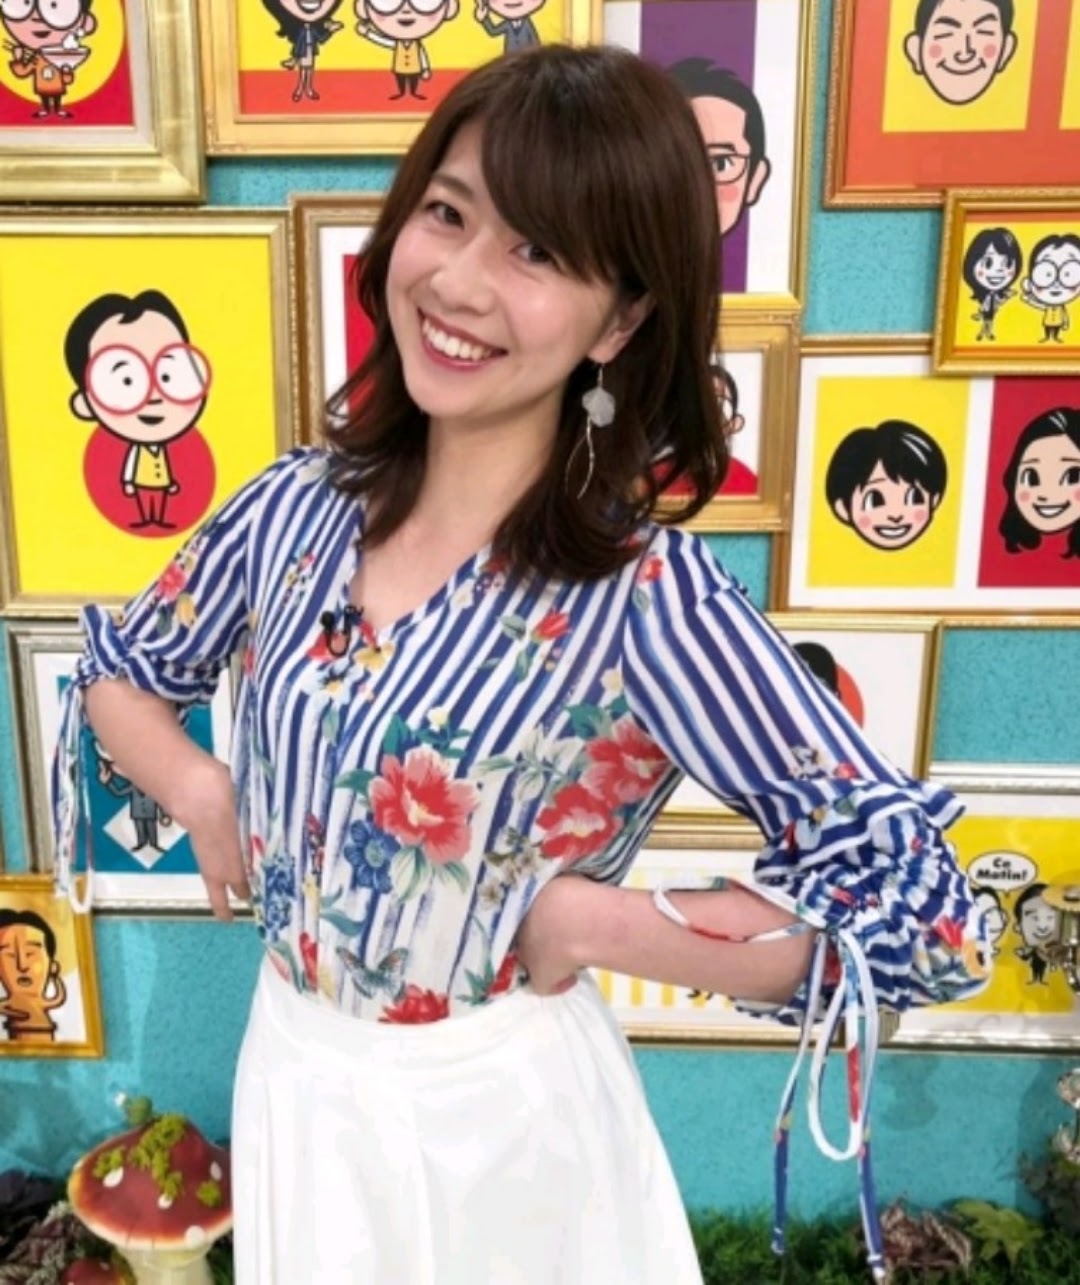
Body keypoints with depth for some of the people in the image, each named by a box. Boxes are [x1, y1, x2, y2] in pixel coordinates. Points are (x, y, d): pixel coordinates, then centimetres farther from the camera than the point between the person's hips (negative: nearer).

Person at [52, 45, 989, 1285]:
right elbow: (117, 665, 9)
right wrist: (201, 793, -9)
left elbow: (920, 906, -27)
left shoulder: (645, 595, -25)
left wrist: (578, 920, -23)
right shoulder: (300, 505, -9)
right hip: (290, 1075, 5)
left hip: (493, 1116, -4)